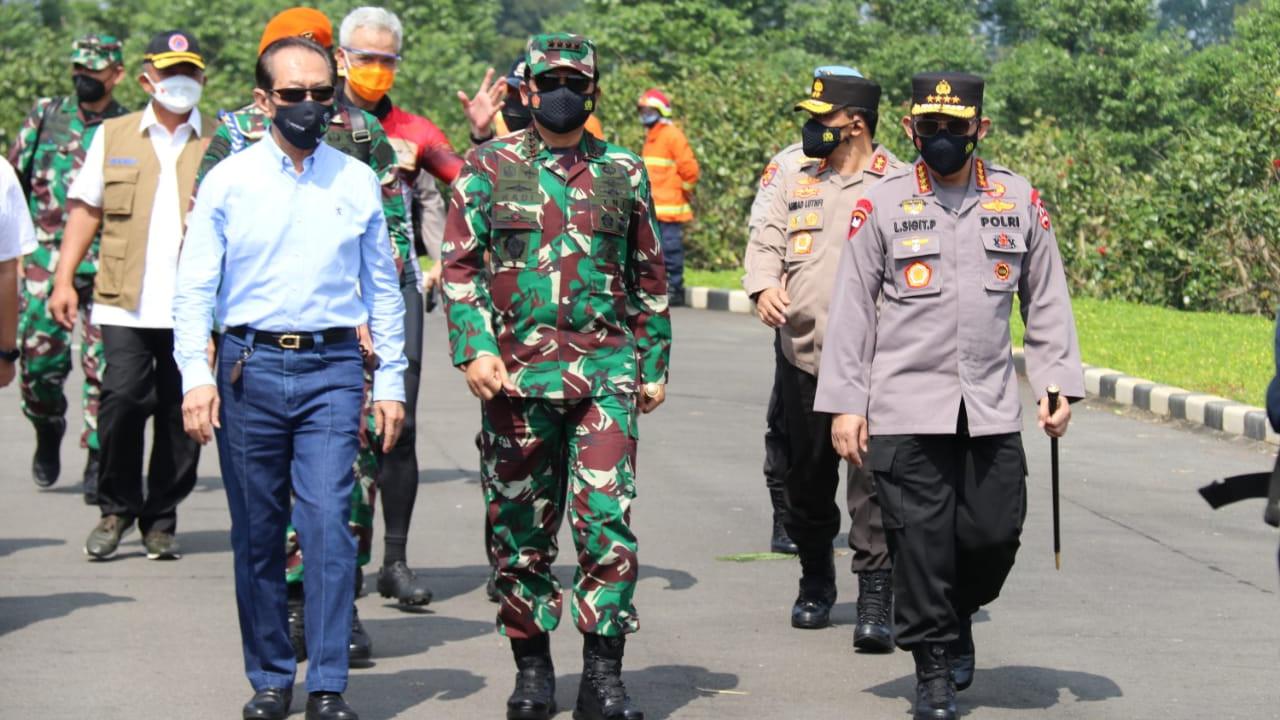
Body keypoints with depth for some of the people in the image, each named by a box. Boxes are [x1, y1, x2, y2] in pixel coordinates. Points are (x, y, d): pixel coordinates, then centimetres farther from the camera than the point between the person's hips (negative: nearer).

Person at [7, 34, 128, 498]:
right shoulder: (44, 116, 8)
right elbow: (14, 177, 14)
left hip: (106, 267, -1)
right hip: (45, 263, 1)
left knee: (103, 366, -7)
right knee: (39, 361, -2)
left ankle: (98, 462, 3)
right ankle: (48, 432, 26)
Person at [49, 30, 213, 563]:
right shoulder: (113, 136, 13)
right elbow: (86, 208, 13)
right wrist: (64, 278, 4)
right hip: (126, 303, 0)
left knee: (181, 414, 1)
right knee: (123, 399, -11)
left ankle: (161, 520, 14)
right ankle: (117, 510, 8)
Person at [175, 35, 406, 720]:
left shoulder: (358, 182, 8)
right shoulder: (228, 181, 4)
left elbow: (382, 287, 14)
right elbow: (195, 286, 3)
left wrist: (391, 381, 10)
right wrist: (196, 375, -7)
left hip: (332, 369, 0)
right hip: (249, 367, 0)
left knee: (329, 526, -10)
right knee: (256, 531, 6)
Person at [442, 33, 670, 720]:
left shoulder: (623, 172, 10)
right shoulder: (489, 167, 6)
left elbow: (649, 277, 17)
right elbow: (459, 266, 2)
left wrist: (653, 362, 16)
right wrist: (474, 348, -10)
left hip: (606, 372, 0)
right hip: (515, 374, 0)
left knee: (606, 520, -11)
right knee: (520, 528, 7)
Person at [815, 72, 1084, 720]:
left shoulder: (1020, 201, 6)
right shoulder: (881, 205, 0)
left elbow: (1047, 301, 11)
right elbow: (852, 308, 2)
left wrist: (1058, 387, 5)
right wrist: (844, 403, -2)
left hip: (992, 410, 2)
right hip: (906, 410, -2)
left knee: (994, 533, 1)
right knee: (921, 539, -3)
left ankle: (958, 617, 31)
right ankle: (933, 666, 11)